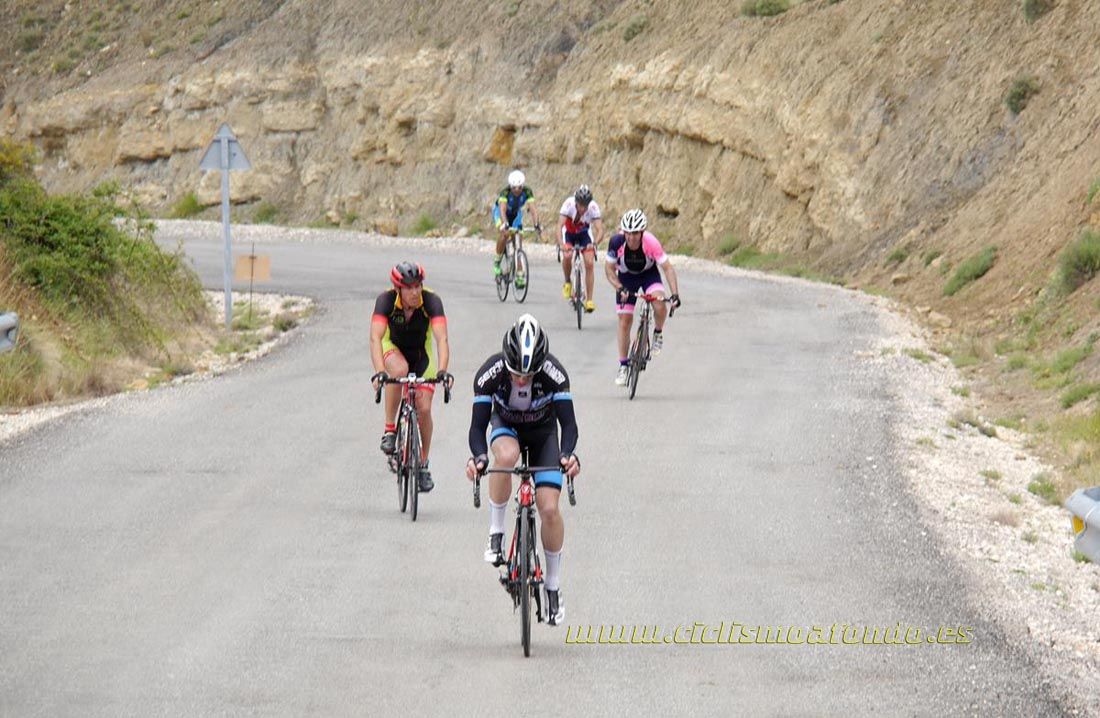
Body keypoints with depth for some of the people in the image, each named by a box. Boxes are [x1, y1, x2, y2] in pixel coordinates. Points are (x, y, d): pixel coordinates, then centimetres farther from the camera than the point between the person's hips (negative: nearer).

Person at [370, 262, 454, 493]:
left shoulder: (431, 301, -29)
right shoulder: (386, 300, -30)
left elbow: (441, 339, -38)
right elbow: (375, 338, -39)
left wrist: (442, 371, -54)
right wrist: (379, 372, -54)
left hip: (421, 353, 1)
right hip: (393, 348, -1)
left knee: (424, 408, -10)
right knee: (399, 370, -37)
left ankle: (423, 464, 12)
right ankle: (390, 429, -21)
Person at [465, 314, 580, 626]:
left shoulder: (554, 373, -32)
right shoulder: (491, 372, -31)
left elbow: (568, 423, -32)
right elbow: (478, 426, -31)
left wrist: (568, 454, -53)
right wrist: (478, 457, -51)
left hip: (543, 432, 0)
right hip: (505, 427, 0)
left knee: (549, 508, -14)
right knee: (506, 454, -39)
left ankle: (553, 588, 4)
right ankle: (496, 532, -20)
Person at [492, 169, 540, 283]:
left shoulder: (527, 192, -29)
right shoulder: (505, 192, -35)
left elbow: (532, 208, -37)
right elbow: (502, 209, -48)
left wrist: (536, 224, -54)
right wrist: (505, 224, -65)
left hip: (516, 213, 3)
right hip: (500, 211, -3)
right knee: (504, 233, -31)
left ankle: (519, 276, -3)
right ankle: (497, 262, -12)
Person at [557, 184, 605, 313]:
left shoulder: (593, 207, -31)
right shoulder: (569, 204, -34)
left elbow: (600, 230, -36)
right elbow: (559, 225, -40)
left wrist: (594, 243, -57)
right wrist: (562, 244, -56)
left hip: (584, 233, 1)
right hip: (568, 232, -1)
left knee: (590, 263, -15)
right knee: (567, 255, -28)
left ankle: (589, 300, -8)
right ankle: (568, 283, 0)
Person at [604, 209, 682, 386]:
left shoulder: (650, 243, -32)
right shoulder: (617, 242, -29)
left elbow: (668, 268, -27)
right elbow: (609, 269, -16)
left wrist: (675, 294, -37)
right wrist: (619, 288, -31)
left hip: (649, 274, -1)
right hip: (626, 277, 1)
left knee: (660, 305, -30)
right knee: (624, 320, -4)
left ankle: (658, 334, 2)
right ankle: (623, 366, 9)